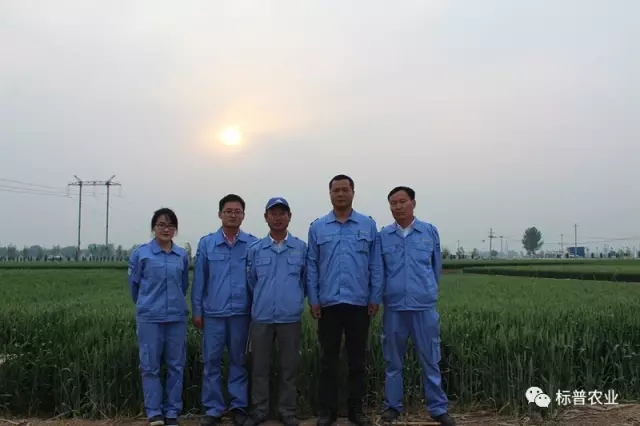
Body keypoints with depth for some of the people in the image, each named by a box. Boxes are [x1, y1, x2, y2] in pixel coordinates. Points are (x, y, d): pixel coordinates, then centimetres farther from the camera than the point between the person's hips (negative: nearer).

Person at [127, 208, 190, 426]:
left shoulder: (182, 255, 3)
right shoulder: (140, 253, -4)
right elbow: (134, 284, 9)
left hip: (177, 317, 2)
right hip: (149, 318, -2)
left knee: (176, 365, 7)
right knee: (150, 366, 3)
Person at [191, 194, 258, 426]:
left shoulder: (253, 244, -1)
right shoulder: (206, 243, 2)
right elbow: (199, 279, 5)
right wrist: (197, 310, 4)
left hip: (241, 312, 0)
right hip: (213, 312, 1)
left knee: (238, 360, 10)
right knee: (211, 361, 6)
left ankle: (239, 406, 21)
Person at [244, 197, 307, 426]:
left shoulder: (301, 248, 0)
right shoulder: (255, 249, 2)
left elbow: (306, 281, 9)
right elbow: (251, 282, 12)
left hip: (290, 318, -1)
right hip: (261, 317, 1)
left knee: (289, 367, 9)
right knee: (259, 367, 9)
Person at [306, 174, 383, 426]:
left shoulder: (368, 225, 3)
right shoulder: (317, 227, 4)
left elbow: (376, 265, 3)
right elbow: (311, 267, 4)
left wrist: (375, 298, -1)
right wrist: (313, 300, -1)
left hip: (359, 303, 0)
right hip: (328, 303, 0)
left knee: (357, 359, 9)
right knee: (328, 359, 9)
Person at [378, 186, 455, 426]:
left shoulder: (430, 231, 3)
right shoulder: (383, 236, 2)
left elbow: (436, 267, 13)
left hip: (424, 307, 0)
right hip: (393, 308, 1)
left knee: (430, 360, 6)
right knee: (393, 361, 10)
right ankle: (392, 406, 23)